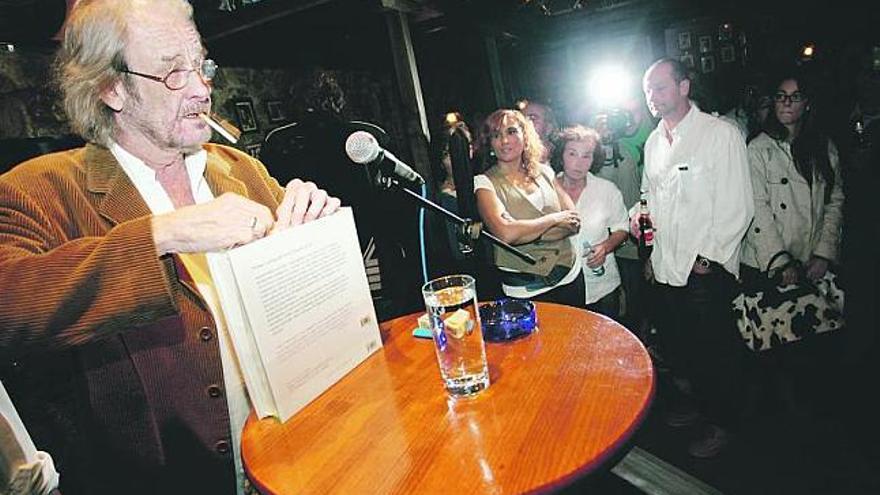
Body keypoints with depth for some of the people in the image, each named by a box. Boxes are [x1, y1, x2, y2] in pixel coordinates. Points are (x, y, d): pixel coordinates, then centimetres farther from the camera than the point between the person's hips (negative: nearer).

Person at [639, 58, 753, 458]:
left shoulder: (720, 134, -8)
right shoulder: (653, 142, 12)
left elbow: (738, 205, -12)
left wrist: (709, 256, -14)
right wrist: (639, 214, 1)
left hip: (706, 269, -6)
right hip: (665, 266, 6)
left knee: (714, 350, 8)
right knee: (675, 347, 16)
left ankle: (720, 423, 29)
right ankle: (698, 402, 40)